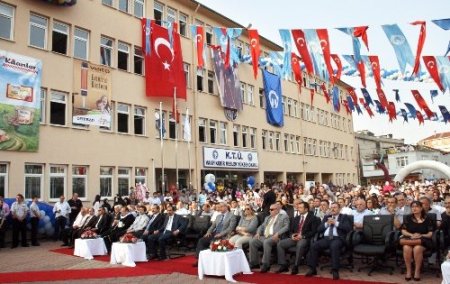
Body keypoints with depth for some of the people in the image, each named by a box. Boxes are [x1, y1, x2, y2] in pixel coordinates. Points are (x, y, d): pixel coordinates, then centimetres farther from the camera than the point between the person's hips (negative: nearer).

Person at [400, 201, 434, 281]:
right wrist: (412, 235, -13)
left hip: (423, 240, -2)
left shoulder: (427, 218, 5)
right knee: (406, 248, -33)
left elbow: (430, 234, 0)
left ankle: (417, 271, -20)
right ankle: (408, 270, -19)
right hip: (409, 238, 2)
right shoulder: (407, 218, 11)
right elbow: (403, 231, 5)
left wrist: (421, 235, -17)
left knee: (417, 248, -36)